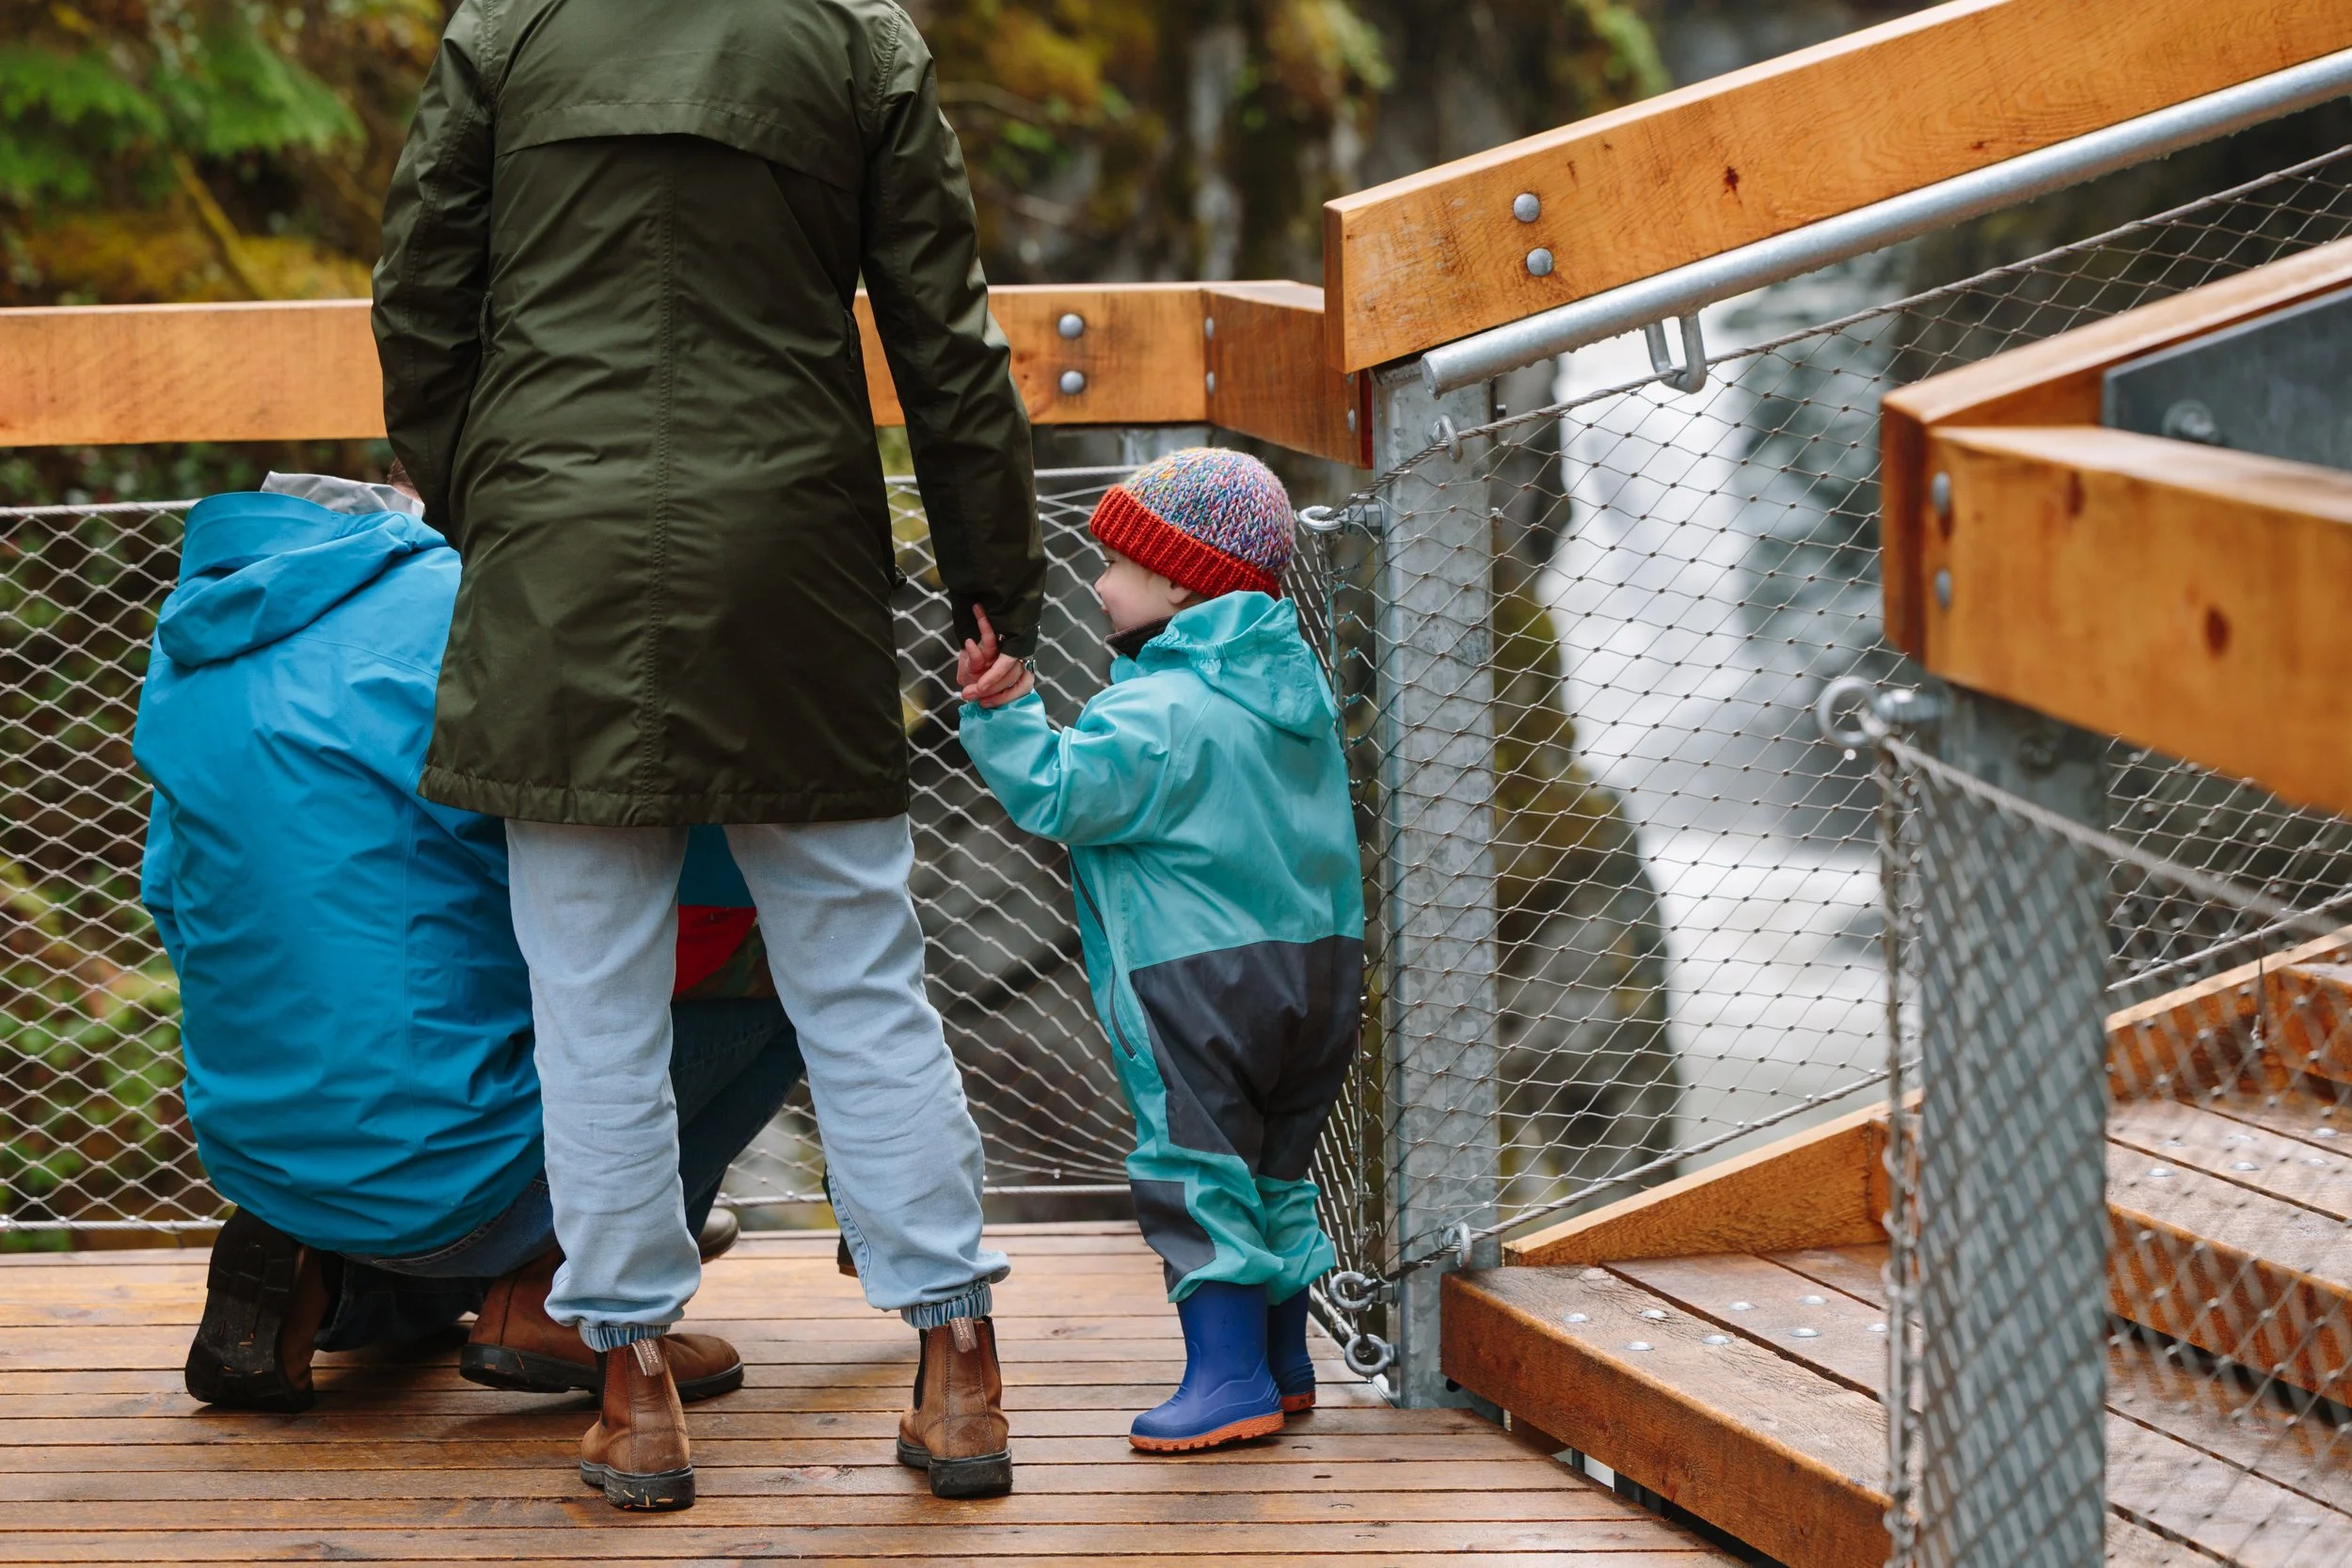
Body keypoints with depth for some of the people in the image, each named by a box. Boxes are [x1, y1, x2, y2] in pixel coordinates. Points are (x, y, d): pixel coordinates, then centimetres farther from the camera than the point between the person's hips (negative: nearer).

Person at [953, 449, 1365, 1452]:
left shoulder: (1155, 711, -15)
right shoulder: (1296, 690, 11)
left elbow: (1058, 793, -19)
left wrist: (1002, 713, -20)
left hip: (1198, 976, -8)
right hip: (1321, 959, 8)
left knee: (1197, 1170, -4)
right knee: (1273, 1168, 18)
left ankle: (1228, 1374, -9)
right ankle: (1284, 1359, 25)